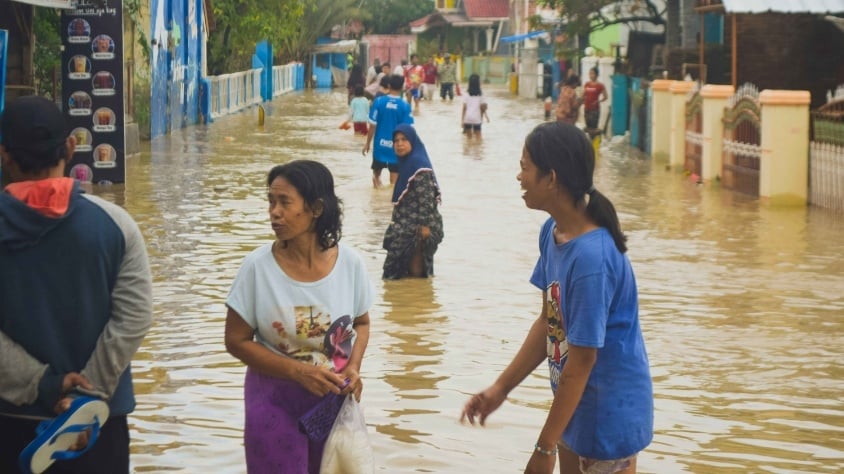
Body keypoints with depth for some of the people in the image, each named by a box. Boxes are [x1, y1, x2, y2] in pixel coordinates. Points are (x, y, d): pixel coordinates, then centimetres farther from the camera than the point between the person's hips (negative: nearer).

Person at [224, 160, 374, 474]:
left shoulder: (350, 264, -9)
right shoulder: (257, 266, -14)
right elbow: (237, 341, -8)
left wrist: (354, 367, -12)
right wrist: (299, 372, -19)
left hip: (335, 399, 2)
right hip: (275, 401, -2)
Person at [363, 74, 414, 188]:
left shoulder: (379, 101, -7)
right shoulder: (405, 106, -9)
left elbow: (372, 125, -5)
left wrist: (368, 143, 6)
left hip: (380, 144, 1)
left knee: (377, 172, 22)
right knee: (394, 181, 7)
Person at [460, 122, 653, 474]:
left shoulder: (592, 257, -28)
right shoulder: (552, 232, -2)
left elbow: (581, 360, -24)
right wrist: (501, 388, 7)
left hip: (609, 411, -9)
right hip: (576, 404, 9)